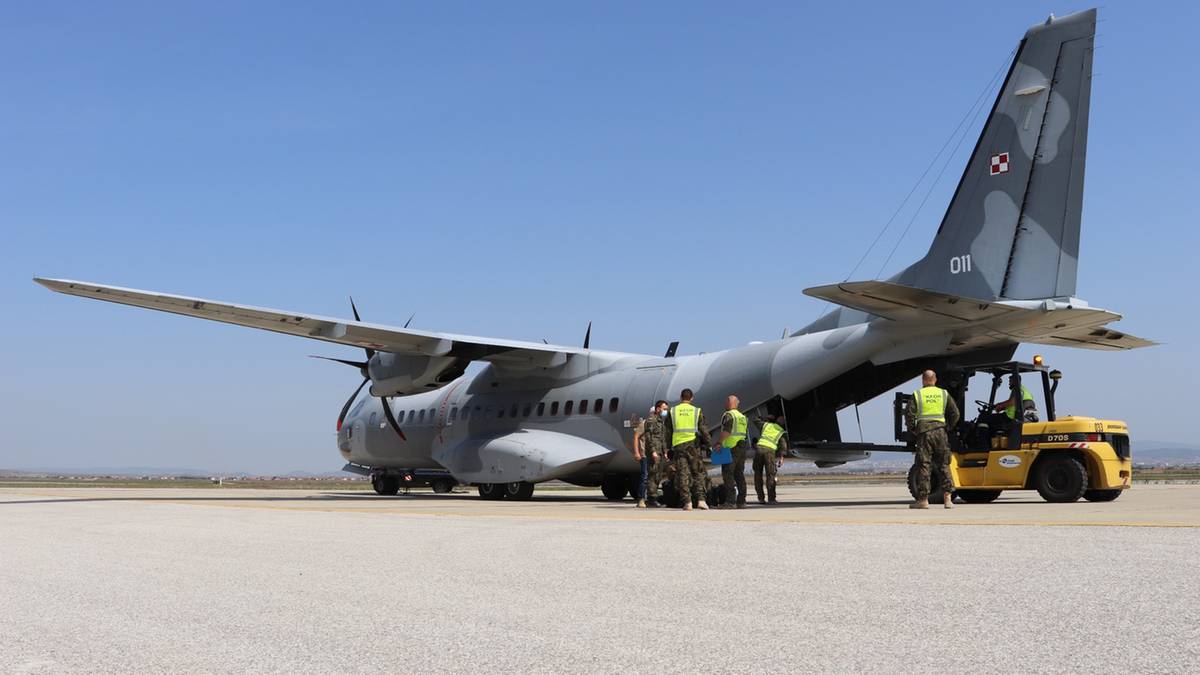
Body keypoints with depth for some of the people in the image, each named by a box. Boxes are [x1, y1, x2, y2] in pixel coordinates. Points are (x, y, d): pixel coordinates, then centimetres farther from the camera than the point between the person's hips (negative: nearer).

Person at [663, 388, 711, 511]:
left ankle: (687, 502, -3)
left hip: (678, 445, 1)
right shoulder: (697, 411, 3)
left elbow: (668, 432, 8)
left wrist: (669, 447, 14)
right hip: (693, 445, -1)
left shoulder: (672, 412, 6)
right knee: (698, 473, 7)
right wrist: (707, 443, 13)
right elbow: (703, 430, 1)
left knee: (682, 474, 2)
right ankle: (700, 500, -4)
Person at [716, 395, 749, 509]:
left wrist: (719, 443, -19)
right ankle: (741, 501, 12)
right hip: (742, 448, 9)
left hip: (731, 448, -9)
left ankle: (730, 501, -15)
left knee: (727, 474, -8)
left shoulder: (728, 415, -9)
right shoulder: (743, 416, 18)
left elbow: (726, 431, -21)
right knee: (739, 475, 12)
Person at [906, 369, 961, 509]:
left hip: (923, 432, -2)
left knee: (923, 466, 0)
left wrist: (913, 429, 9)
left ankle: (923, 499, 0)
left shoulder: (917, 395, 2)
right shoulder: (944, 394, 8)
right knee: (944, 465, 7)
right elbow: (955, 414, 7)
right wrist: (949, 427, 18)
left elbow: (909, 414, -4)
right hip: (940, 432, 2)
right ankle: (947, 497, 0)